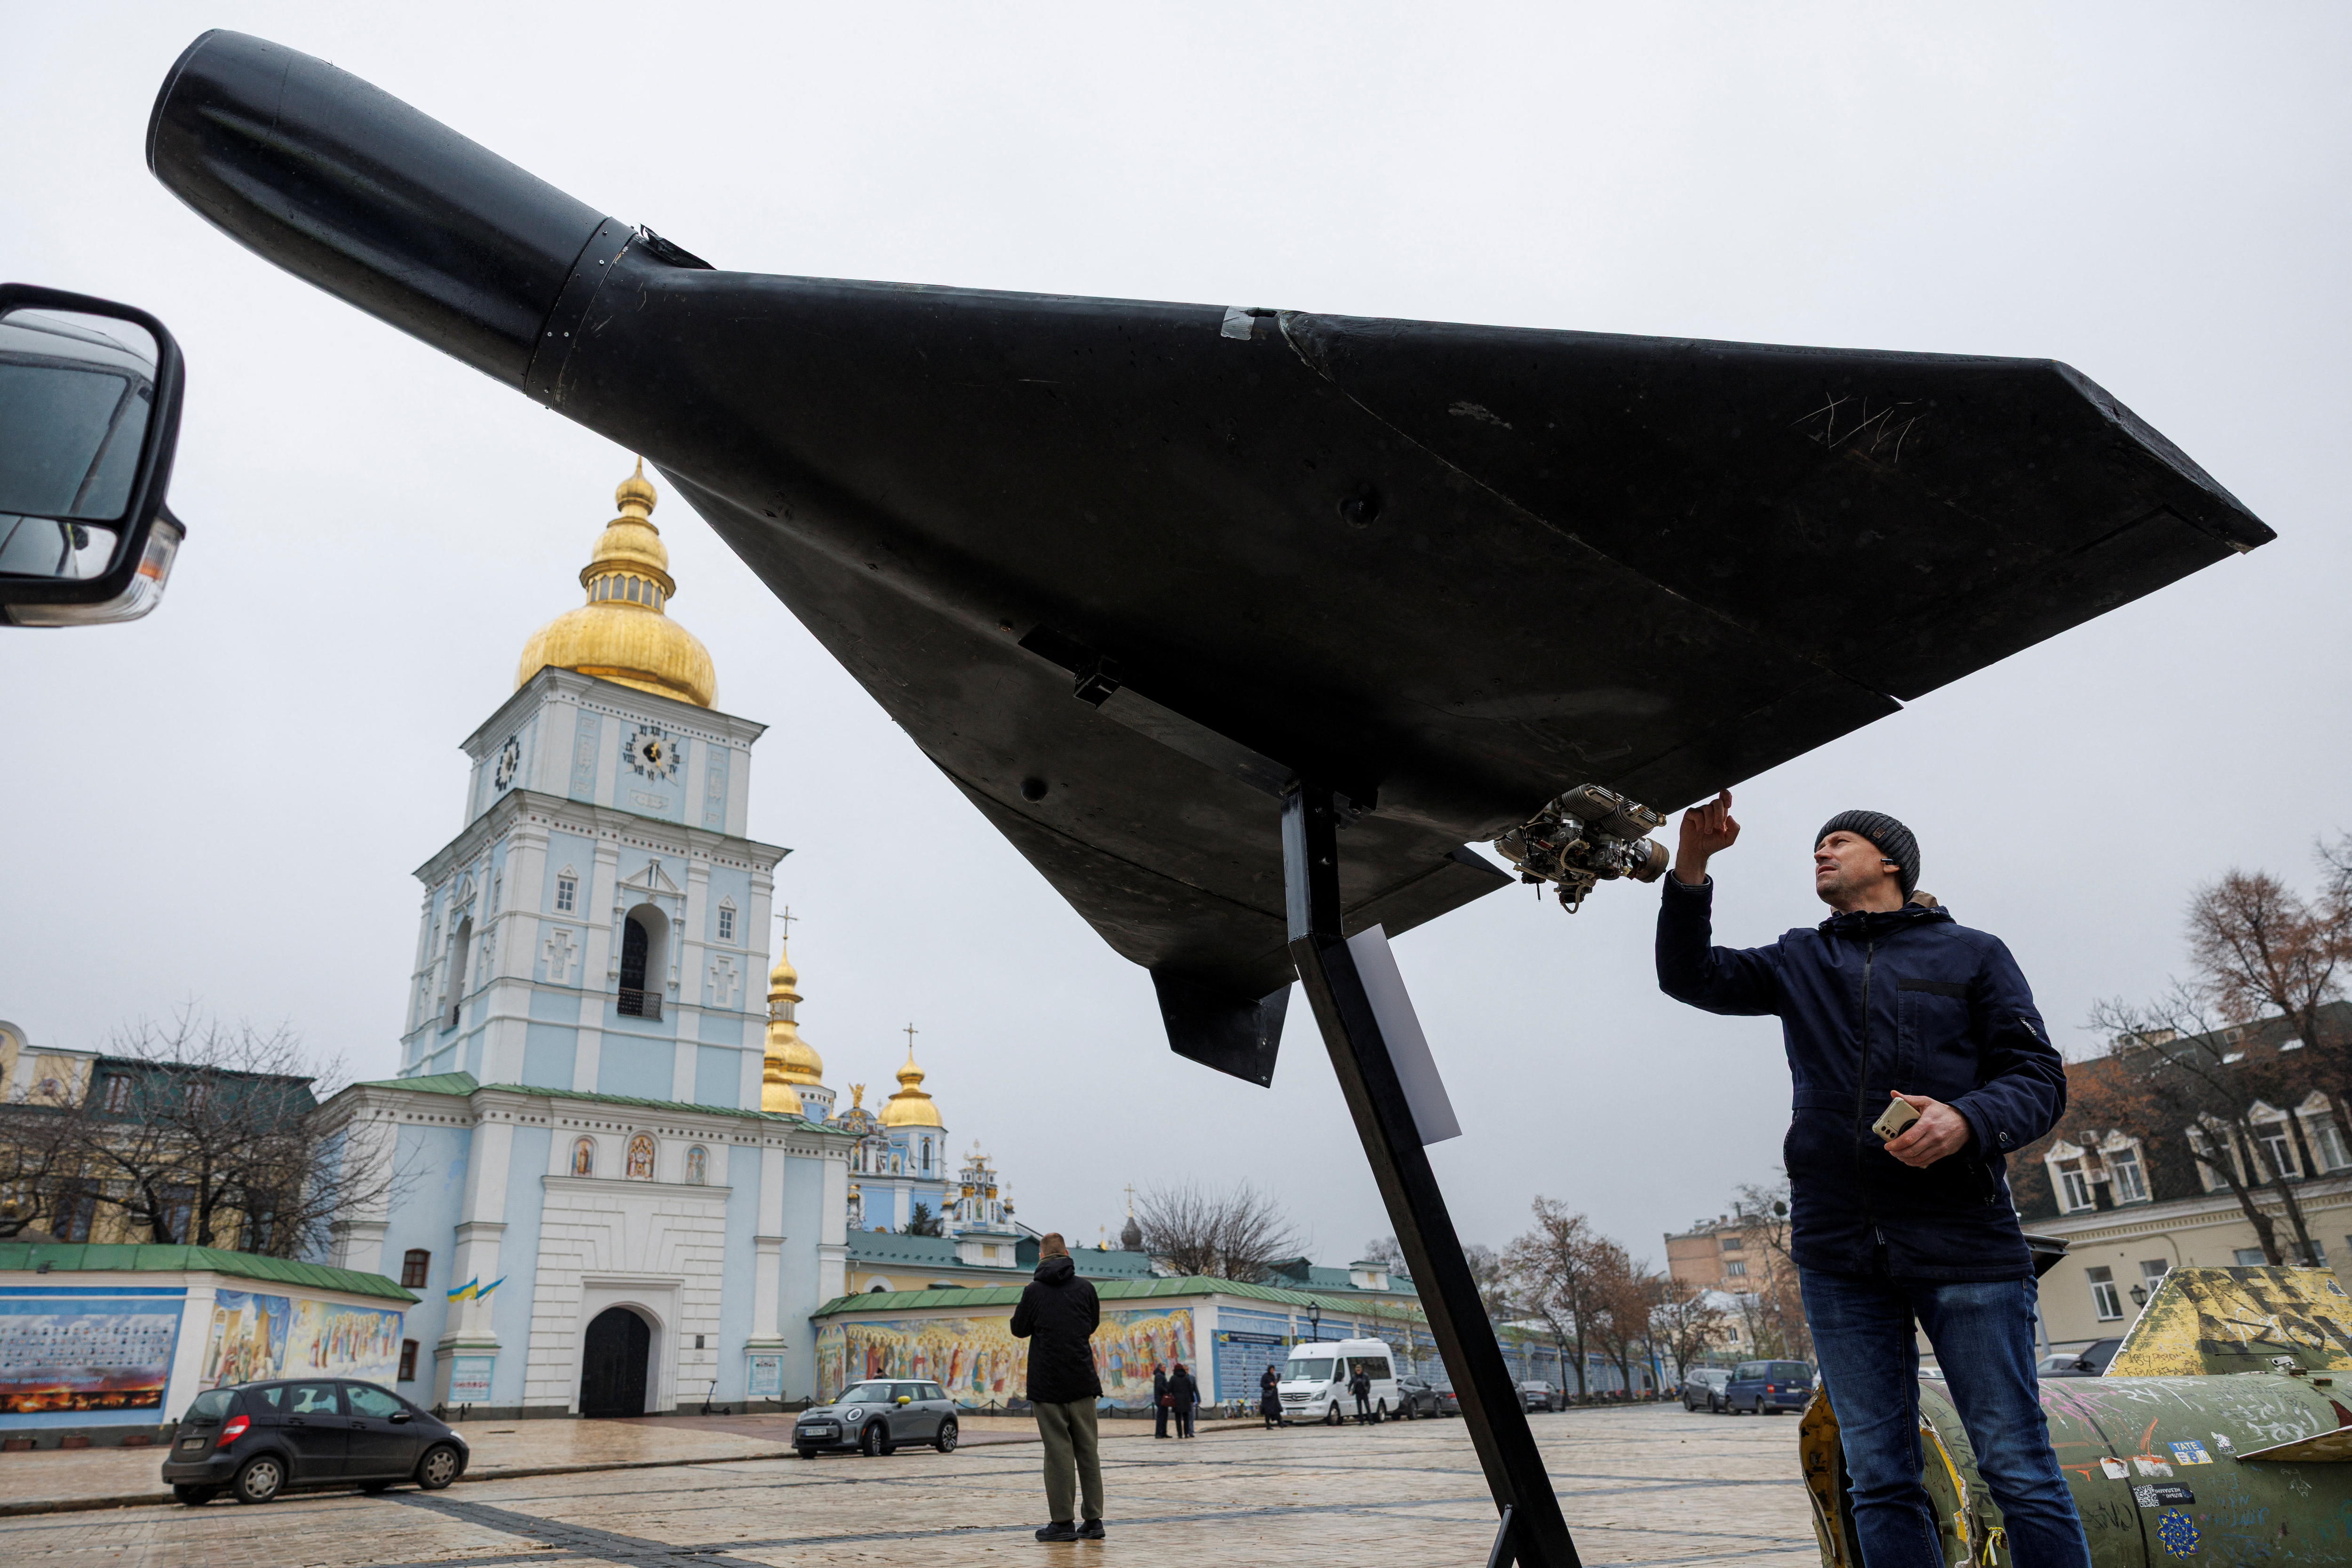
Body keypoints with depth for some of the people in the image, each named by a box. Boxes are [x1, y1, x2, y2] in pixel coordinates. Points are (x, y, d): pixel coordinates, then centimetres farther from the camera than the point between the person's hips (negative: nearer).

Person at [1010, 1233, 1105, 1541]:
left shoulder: (1034, 1291, -4)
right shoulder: (1085, 1288, 3)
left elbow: (1019, 1330, 5)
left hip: (1048, 1382, -2)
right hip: (1083, 1380, 2)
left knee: (1058, 1450, 1)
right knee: (1088, 1450, 8)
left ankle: (1062, 1522, 2)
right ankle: (1094, 1520, 9)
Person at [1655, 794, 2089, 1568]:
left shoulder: (1972, 954, 8)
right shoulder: (1799, 963, 16)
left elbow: (2040, 1078, 2)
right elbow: (1690, 975, 5)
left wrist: (1968, 1120, -20)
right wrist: (1691, 865, -8)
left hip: (1963, 1242, -2)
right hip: (1839, 1251, 3)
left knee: (2019, 1469, -1)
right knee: (1879, 1481, 7)